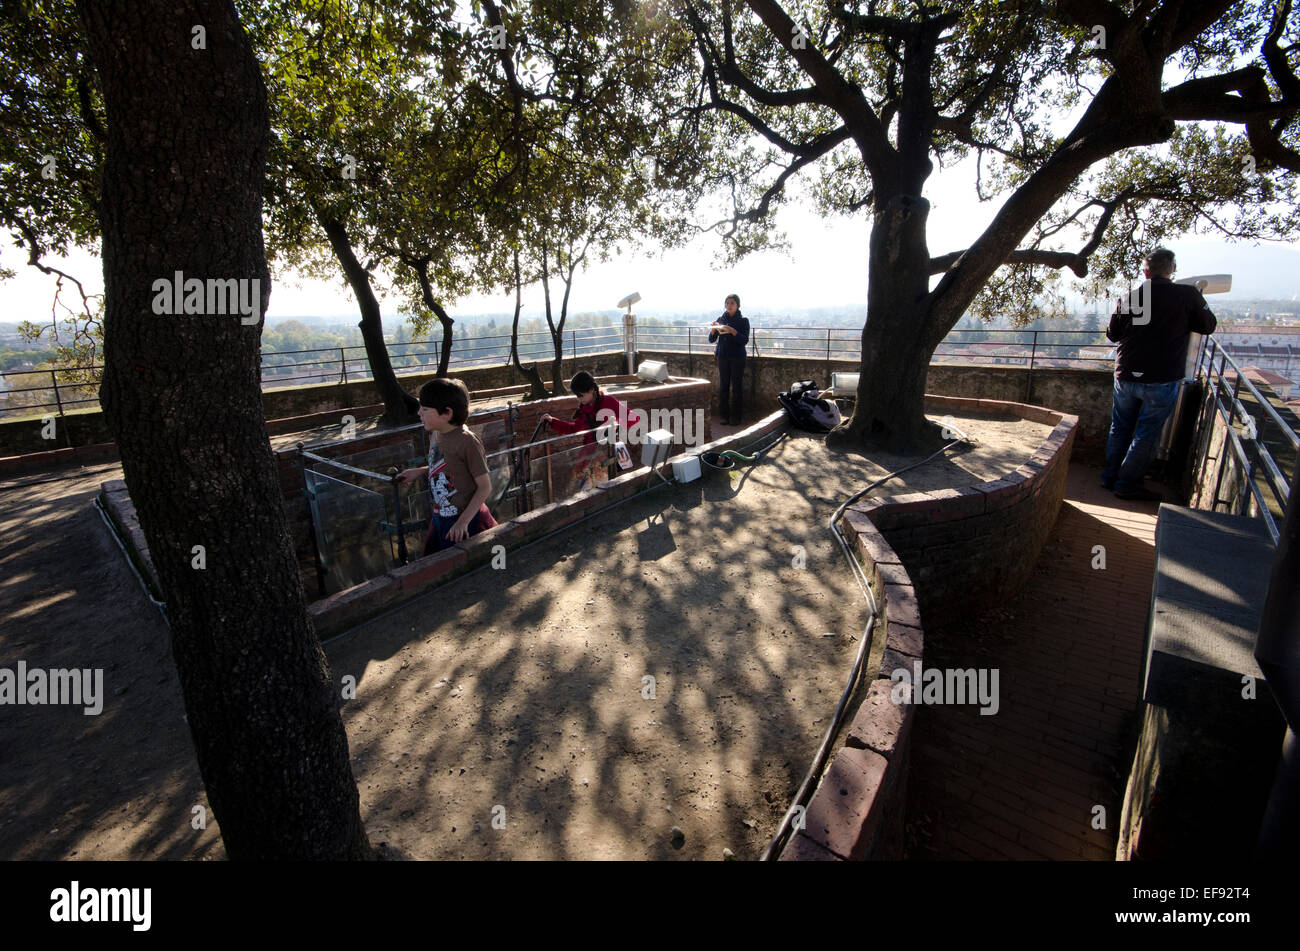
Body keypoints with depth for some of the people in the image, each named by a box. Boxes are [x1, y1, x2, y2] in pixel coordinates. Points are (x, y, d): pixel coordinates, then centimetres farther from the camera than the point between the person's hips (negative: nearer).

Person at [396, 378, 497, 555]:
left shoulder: (467, 441, -21)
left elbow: (485, 486, -18)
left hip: (466, 522, -8)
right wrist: (419, 471, 14)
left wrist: (463, 521, -22)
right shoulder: (435, 436, 3)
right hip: (439, 519, 8)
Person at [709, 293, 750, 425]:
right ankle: (724, 416, 9)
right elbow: (711, 340, 9)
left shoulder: (743, 320, 0)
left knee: (736, 387, -3)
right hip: (723, 356, 3)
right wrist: (713, 329, -10)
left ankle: (735, 417, 2)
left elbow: (745, 340, -10)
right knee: (723, 386, 3)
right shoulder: (721, 319, 10)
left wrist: (732, 331, -22)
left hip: (737, 357, -3)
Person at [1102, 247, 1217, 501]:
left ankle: (1110, 477, 24)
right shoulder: (1188, 295, -8)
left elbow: (1112, 334, 10)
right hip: (1162, 379, -3)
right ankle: (1127, 484, 9)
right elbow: (1208, 326, 7)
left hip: (1126, 376, 3)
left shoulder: (1129, 297, 0)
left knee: (1120, 428, 15)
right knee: (1146, 434, 5)